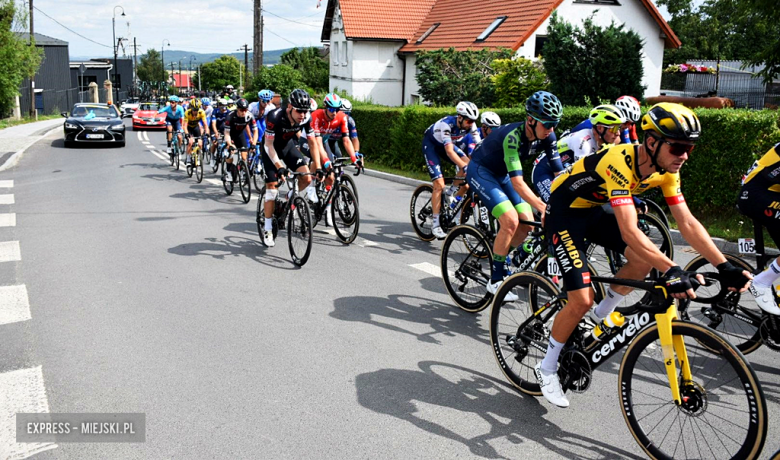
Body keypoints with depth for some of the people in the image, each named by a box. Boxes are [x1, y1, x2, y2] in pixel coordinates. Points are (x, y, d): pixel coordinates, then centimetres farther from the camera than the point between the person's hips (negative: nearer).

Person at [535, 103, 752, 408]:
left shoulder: (666, 168, -9)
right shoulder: (620, 162, -34)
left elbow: (687, 222, -9)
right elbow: (629, 232, -41)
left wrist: (725, 266, -17)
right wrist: (671, 271, -48)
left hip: (593, 211, 8)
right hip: (564, 213, -8)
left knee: (644, 261, -9)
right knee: (581, 300, -13)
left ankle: (601, 317, 14)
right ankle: (547, 368, 7)